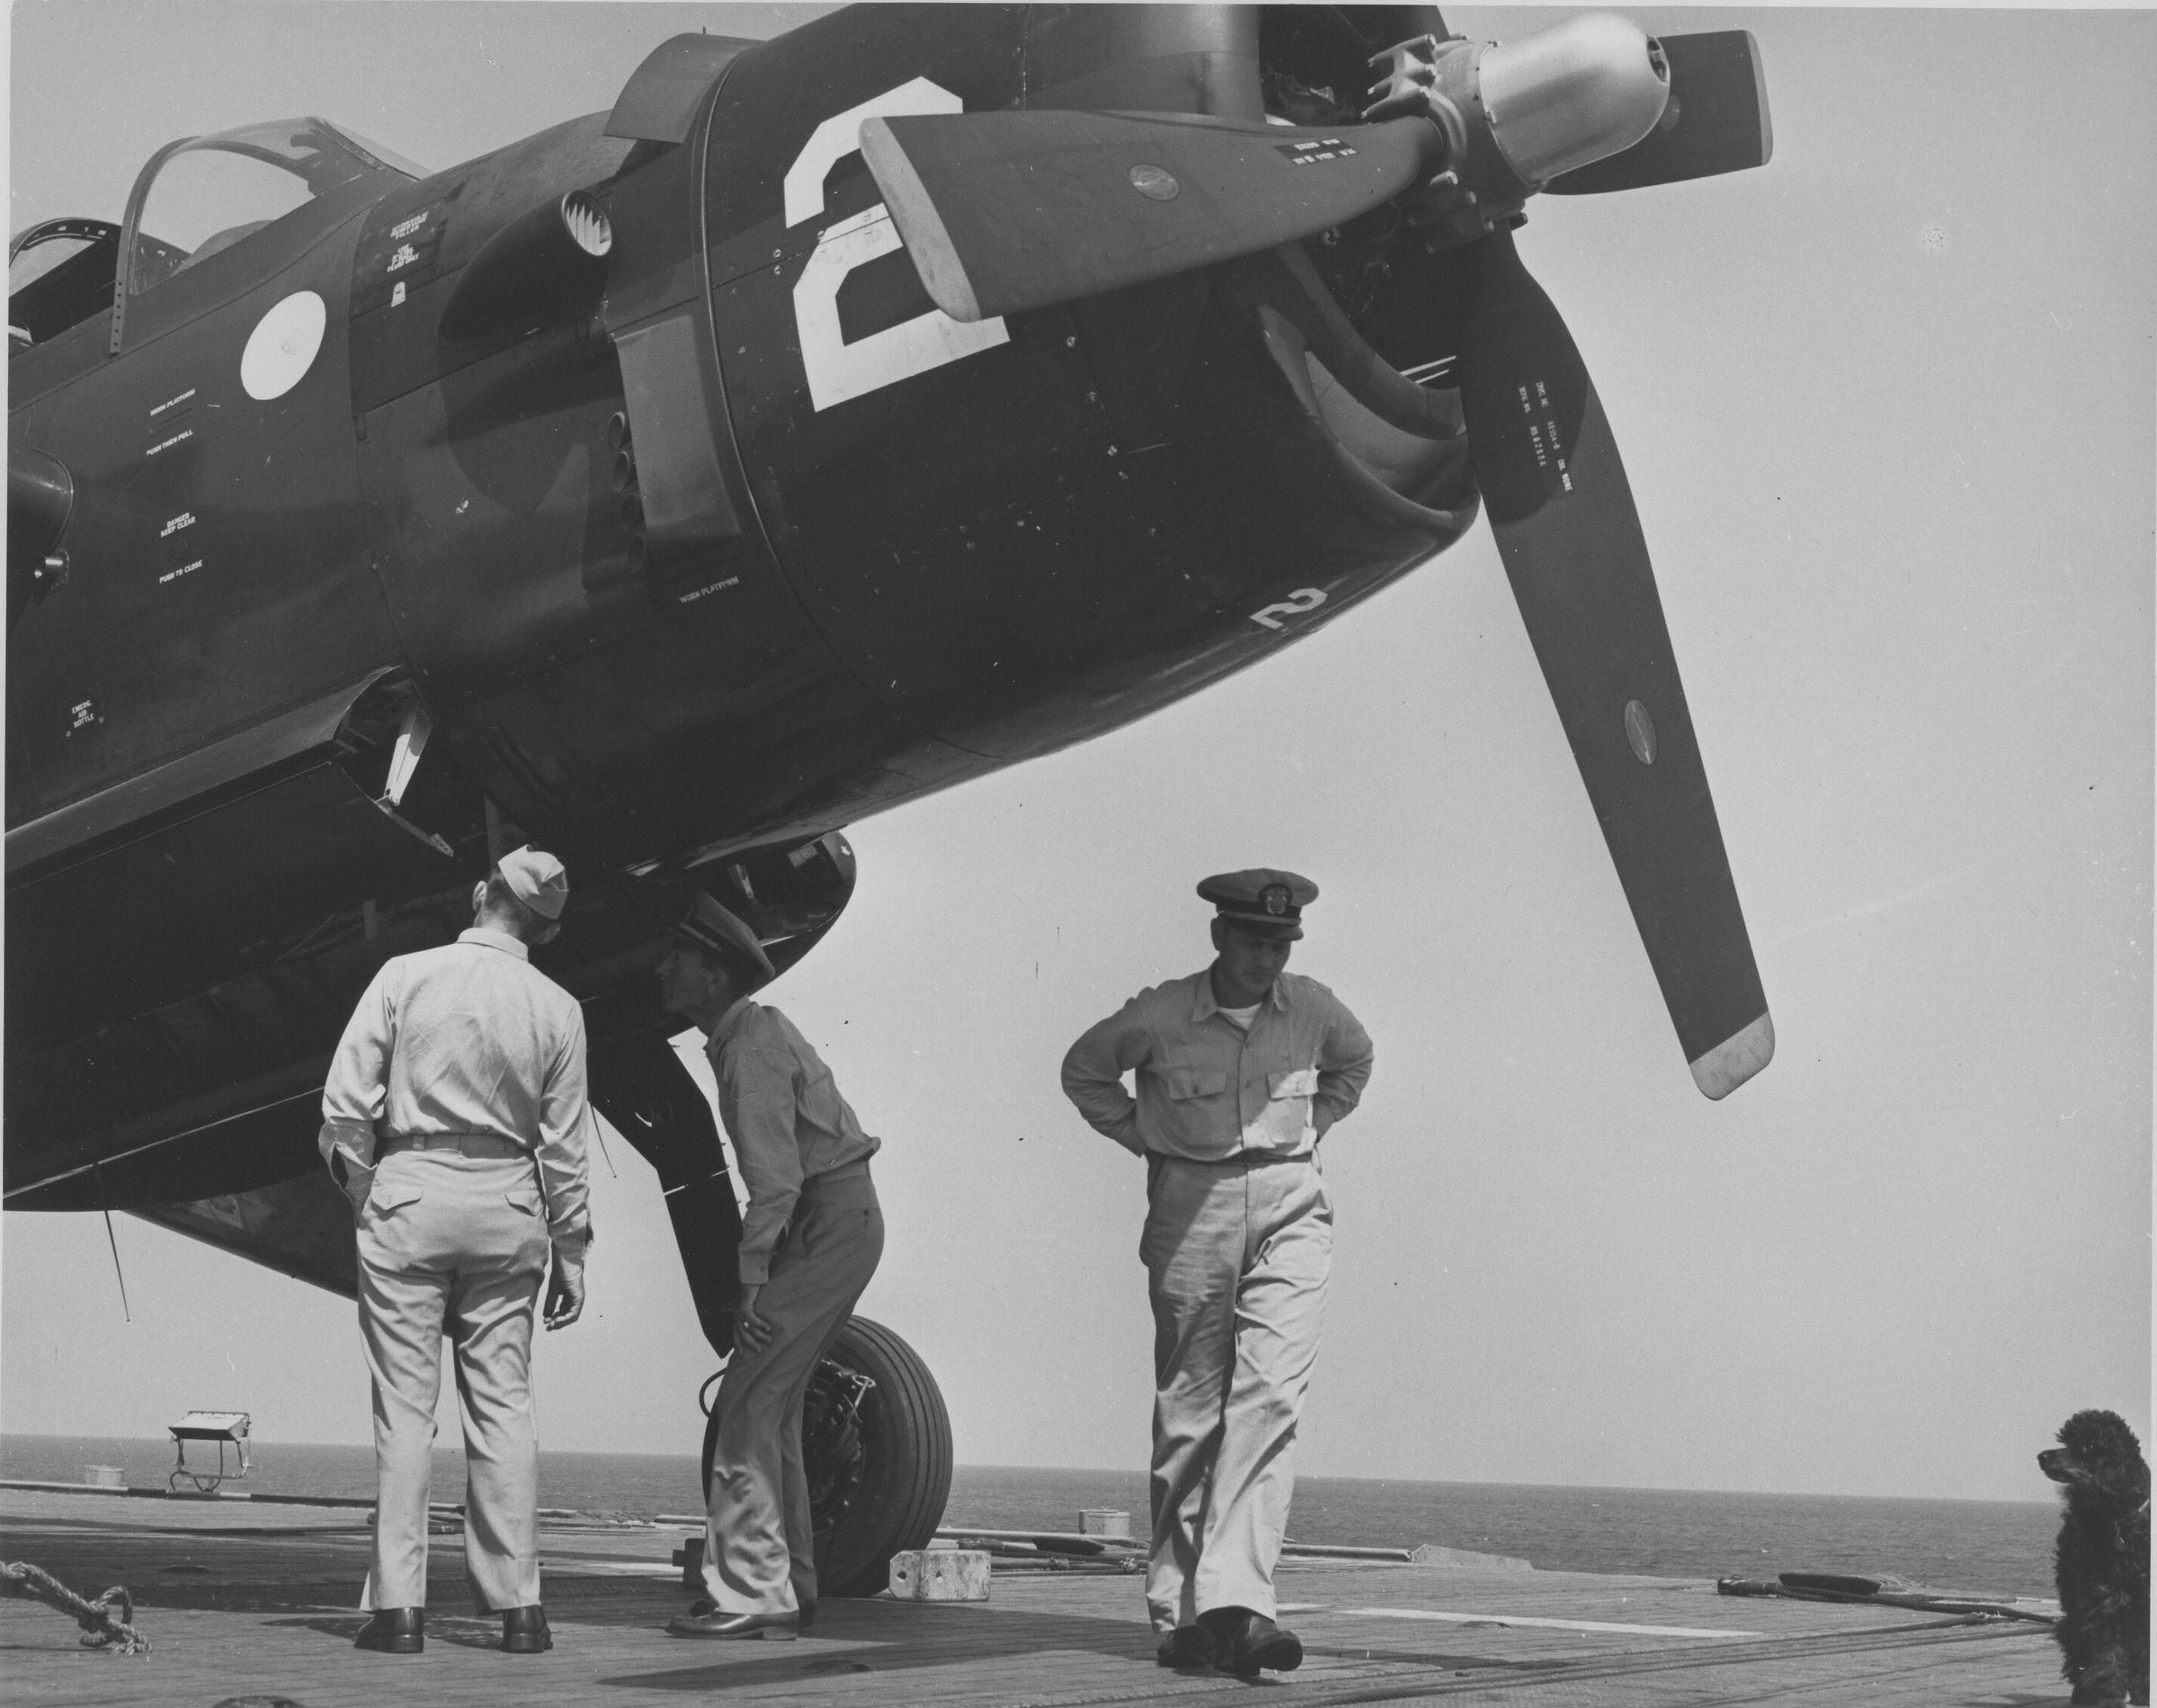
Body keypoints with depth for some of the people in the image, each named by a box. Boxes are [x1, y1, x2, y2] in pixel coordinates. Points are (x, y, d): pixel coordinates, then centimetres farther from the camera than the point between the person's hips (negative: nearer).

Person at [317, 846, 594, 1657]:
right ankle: (517, 1604, 8)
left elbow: (345, 1103, -7)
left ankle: (399, 1605, 2)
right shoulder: (556, 1008, 1)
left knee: (405, 1404, 2)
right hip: (506, 1203, 2)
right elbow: (565, 1148, 3)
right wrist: (571, 1256, 11)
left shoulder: (406, 976, -4)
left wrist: (363, 1194, 7)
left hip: (410, 1194, -1)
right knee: (504, 1403, 7)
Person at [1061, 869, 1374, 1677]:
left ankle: (1235, 1601, -19)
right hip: (1192, 1208, -1)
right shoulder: (1160, 1015, -6)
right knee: (1189, 1411, 2)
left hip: (1289, 1206, 1)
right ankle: (1177, 1606, 11)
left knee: (1269, 1394, -14)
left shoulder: (1311, 1007, 2)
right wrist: (1143, 1137, 4)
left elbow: (1354, 1061, 26)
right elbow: (1082, 1070, 12)